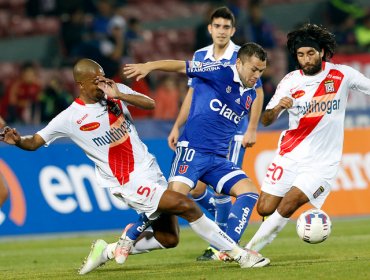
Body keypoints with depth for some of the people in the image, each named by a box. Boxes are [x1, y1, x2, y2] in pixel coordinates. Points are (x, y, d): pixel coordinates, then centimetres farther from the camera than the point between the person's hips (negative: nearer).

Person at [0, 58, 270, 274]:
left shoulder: (116, 91, 3)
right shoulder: (70, 118, -8)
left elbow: (150, 104, -10)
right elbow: (34, 142, -4)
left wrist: (119, 95, -23)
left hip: (151, 171, 6)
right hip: (129, 183, -6)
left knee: (169, 239, 7)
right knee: (186, 205, -21)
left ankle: (107, 251, 20)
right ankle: (238, 253, -12)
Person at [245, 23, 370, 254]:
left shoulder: (342, 75, -5)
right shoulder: (291, 81, -2)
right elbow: (266, 120, -4)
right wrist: (278, 107, -26)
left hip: (322, 162, -2)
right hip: (291, 155, 2)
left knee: (287, 206, -17)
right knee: (264, 209, -2)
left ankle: (250, 250, -3)